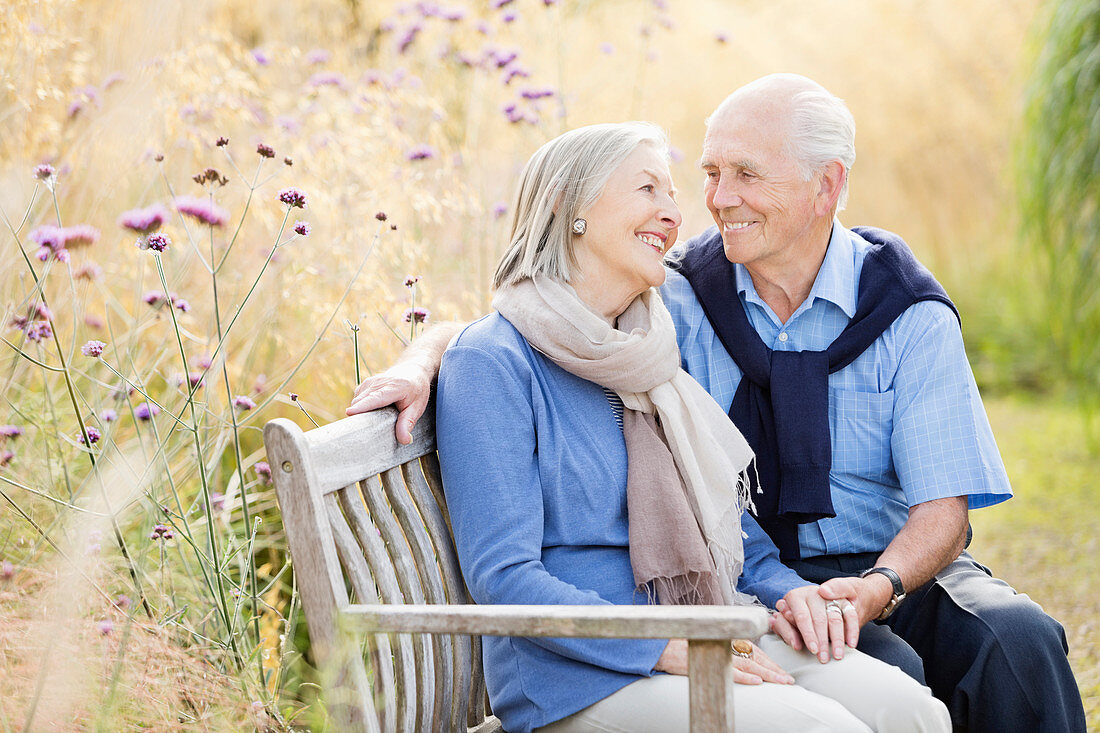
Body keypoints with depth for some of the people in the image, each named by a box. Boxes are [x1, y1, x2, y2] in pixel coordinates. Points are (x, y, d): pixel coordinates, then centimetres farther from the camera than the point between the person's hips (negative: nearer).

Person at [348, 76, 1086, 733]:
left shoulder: (911, 316, -5)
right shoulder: (686, 301, -1)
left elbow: (943, 508, -8)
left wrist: (875, 589, -28)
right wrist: (424, 360, -22)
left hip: (895, 571, 1)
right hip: (748, 585, -1)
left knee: (1015, 639, -30)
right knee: (885, 673, -32)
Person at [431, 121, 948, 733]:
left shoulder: (652, 353, 17)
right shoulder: (494, 361, -6)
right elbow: (503, 577, -13)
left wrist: (786, 592, 2)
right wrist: (668, 648, -20)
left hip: (715, 636, 7)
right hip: (582, 676, -7)